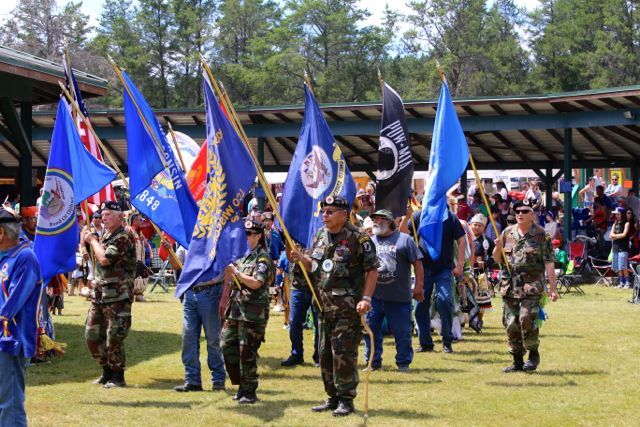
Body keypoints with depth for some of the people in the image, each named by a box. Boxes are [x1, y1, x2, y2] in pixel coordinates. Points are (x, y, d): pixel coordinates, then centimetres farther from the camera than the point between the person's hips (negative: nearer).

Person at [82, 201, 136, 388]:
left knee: (114, 337, -7)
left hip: (117, 295, -9)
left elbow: (104, 259, -21)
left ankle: (117, 377, 5)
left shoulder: (124, 238, -13)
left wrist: (93, 241, -8)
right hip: (99, 293, 9)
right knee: (92, 335, 11)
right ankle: (107, 372, 24)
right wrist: (86, 241, 10)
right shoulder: (106, 236, 17)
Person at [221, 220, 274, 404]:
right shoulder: (241, 255, 16)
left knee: (247, 352, -5)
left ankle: (249, 391, 5)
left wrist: (235, 272, -18)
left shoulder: (262, 257, -8)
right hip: (235, 309, 8)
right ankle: (241, 385, 19)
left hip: (253, 313, -8)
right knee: (227, 346, 6)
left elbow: (256, 283, -20)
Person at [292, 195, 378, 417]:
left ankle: (346, 400, 2)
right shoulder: (320, 235, 11)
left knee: (344, 353, -8)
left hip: (348, 307, -7)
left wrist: (366, 298, -17)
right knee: (325, 353, 12)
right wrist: (302, 258, -1)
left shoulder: (357, 238, -11)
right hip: (325, 305, 8)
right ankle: (333, 397, 24)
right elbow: (314, 266, 21)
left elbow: (372, 270, -9)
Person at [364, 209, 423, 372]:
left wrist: (418, 286, -8)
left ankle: (403, 363, 14)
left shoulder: (404, 239, 2)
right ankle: (373, 362, 16)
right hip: (374, 297, 3)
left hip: (399, 297, -3)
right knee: (370, 330, 5)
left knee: (402, 332, 2)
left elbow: (417, 264, 0)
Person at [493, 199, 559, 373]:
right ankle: (517, 361, 16)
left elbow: (549, 262, -4)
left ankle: (533, 353, 2)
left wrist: (553, 287, -9)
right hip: (509, 287, 5)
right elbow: (497, 259, 16)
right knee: (511, 324, 5)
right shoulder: (507, 233, 12)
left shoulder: (541, 235, -1)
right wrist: (498, 247, -6)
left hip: (532, 286, -5)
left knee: (527, 319, -19)